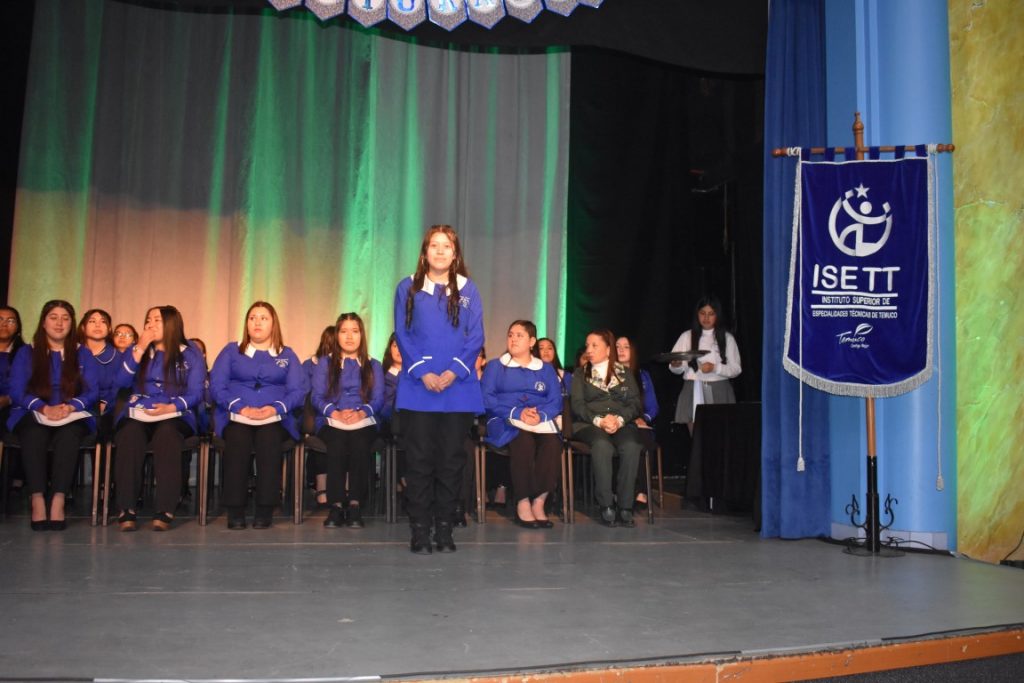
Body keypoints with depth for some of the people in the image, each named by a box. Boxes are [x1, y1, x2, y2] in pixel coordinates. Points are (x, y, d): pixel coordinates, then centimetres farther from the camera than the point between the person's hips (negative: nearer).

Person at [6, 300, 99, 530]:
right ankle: (37, 502, -41)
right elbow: (16, 391, 0)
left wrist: (69, 407, -19)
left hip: (73, 417, 0)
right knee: (34, 433, -37)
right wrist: (45, 408, -20)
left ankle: (58, 501, -43)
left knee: (69, 434, -36)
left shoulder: (82, 354, 15)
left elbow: (91, 391, 3)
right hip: (33, 416, 0)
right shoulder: (26, 353, 13)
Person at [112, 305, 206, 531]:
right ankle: (126, 510, -36)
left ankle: (165, 511, -41)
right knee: (129, 437, -33)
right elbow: (122, 382, 2)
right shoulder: (137, 350, 20)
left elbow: (195, 393, -1)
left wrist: (171, 407, -18)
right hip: (137, 414, 2)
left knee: (166, 435, -37)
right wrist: (140, 350, -3)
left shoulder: (190, 354, 10)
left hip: (174, 416, -2)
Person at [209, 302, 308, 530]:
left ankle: (265, 511, -30)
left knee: (268, 441, -35)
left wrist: (275, 409, -15)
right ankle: (235, 511, -29)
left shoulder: (287, 355, 18)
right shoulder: (231, 351, 18)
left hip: (275, 419, 0)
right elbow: (216, 386, 4)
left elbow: (298, 391, 4)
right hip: (236, 418, 0)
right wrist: (241, 408, -13)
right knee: (237, 441, -34)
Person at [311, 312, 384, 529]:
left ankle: (355, 504, -33)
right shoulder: (325, 363, 18)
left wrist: (361, 412, -17)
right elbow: (318, 397, 3)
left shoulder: (373, 365, 20)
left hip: (364, 422, 0)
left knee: (360, 445, -34)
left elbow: (378, 399, 4)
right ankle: (335, 506, -34)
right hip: (331, 422, 0)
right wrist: (336, 413, -17)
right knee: (337, 444, -35)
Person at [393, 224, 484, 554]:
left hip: (458, 388, 1)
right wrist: (423, 372, -12)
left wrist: (453, 371, -11)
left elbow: (475, 336, 3)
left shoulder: (468, 290, 9)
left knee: (451, 460, 4)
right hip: (417, 387, -1)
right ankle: (419, 530, 6)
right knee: (419, 459, 1)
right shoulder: (408, 288, 7)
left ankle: (444, 529, 13)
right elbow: (402, 335, 1)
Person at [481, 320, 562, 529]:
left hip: (542, 422, 2)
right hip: (507, 422, -2)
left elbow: (556, 401, 11)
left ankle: (538, 502, -25)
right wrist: (516, 413, -13)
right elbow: (487, 398, 1)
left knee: (553, 443, -33)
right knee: (524, 441, -37)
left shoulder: (546, 369, 23)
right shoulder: (495, 367, 17)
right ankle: (523, 503, -27)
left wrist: (540, 415, -12)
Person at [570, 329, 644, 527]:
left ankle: (625, 507, -31)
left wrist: (620, 419, -12)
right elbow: (577, 405, 5)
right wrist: (599, 420, -13)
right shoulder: (580, 374, 19)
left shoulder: (625, 373, 21)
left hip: (622, 423, 1)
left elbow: (636, 403, 8)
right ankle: (606, 507, -33)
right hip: (589, 424, -1)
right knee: (602, 446, -38)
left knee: (631, 446, -35)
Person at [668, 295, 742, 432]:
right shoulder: (687, 337, 7)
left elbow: (736, 369, 3)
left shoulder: (727, 338, 7)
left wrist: (715, 368, -14)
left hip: (719, 394, 0)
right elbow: (677, 370, 3)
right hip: (694, 392, 0)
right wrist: (676, 365, -21)